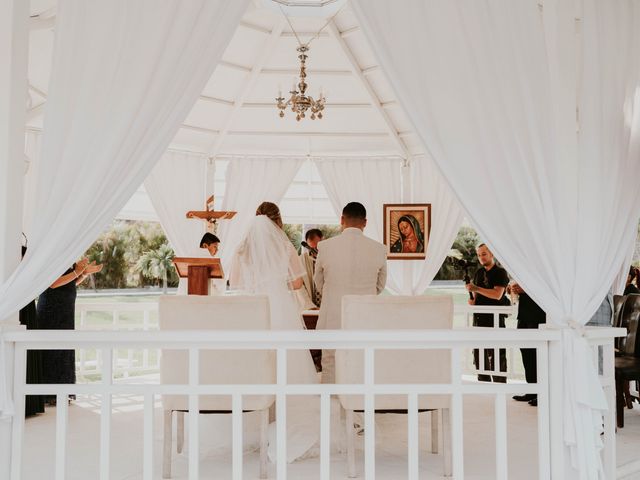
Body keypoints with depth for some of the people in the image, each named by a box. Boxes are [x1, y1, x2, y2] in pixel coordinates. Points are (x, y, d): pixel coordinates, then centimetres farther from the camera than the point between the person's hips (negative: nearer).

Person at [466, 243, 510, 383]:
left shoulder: (500, 272, -5)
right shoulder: (479, 273, 16)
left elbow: (497, 294, -18)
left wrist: (476, 289, -22)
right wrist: (473, 300, 4)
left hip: (494, 319, -7)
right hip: (478, 318, 7)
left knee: (496, 355, -5)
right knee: (478, 354, 9)